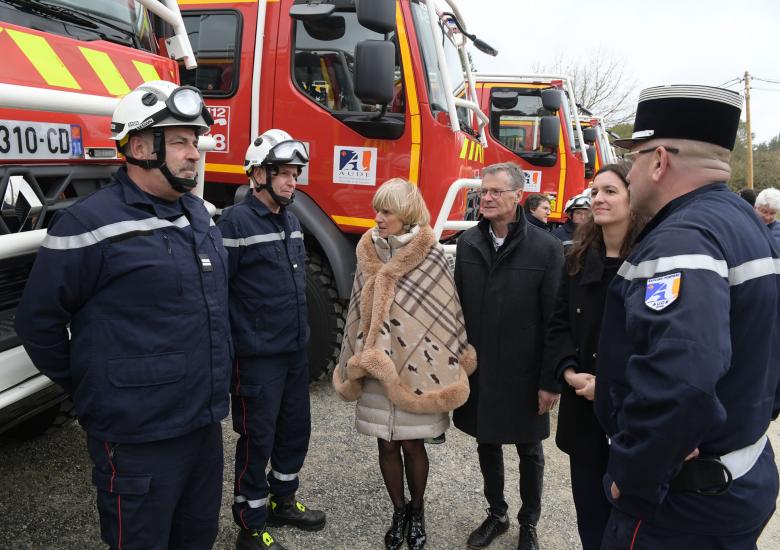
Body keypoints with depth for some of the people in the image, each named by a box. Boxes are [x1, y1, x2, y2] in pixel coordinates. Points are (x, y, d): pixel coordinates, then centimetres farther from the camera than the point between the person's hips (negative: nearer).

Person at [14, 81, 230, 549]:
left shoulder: (198, 212, 7)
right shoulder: (90, 225, -16)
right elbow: (39, 322, -8)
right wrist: (90, 390, 2)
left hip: (205, 423, 7)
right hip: (138, 439, -7)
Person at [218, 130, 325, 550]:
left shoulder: (291, 221, 11)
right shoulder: (236, 221, -14)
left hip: (296, 350, 8)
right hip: (257, 356, -8)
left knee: (296, 429, 18)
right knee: (257, 438, 4)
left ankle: (283, 501, 38)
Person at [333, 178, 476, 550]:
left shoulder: (431, 256, -9)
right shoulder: (369, 254, 4)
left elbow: (445, 314, -6)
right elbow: (359, 311, 11)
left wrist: (447, 367, -5)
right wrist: (358, 360, 12)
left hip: (417, 366, -3)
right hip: (377, 366, 4)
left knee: (412, 444, 7)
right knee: (387, 444, 11)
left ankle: (417, 512, 30)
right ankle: (399, 512, 31)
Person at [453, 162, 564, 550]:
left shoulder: (546, 248, -12)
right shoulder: (467, 243, 0)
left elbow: (556, 320, -11)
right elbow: (457, 306, 6)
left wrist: (551, 380, -11)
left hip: (523, 374, -3)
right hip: (477, 370, 4)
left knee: (529, 451, 14)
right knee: (487, 445, 18)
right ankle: (496, 514, 39)